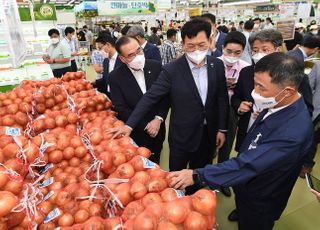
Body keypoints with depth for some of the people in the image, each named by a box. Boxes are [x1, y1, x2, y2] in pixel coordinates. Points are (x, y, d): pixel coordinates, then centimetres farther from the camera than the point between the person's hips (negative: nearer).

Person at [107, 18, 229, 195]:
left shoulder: (217, 65, -5)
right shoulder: (171, 70, -17)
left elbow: (222, 98, 2)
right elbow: (150, 97, -17)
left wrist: (222, 128, 3)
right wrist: (129, 124, -22)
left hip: (209, 133, 4)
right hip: (182, 135, -3)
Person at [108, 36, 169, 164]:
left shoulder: (156, 66, -7)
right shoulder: (115, 77, -14)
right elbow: (121, 109, -13)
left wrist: (158, 119, -14)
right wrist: (146, 126, -14)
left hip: (157, 130, 3)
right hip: (134, 134, -2)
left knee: (154, 164, 23)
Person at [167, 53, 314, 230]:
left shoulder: (293, 132, -38)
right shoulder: (278, 105, -12)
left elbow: (248, 165, -37)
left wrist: (197, 176, -34)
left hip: (260, 202, -6)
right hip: (248, 186, 7)